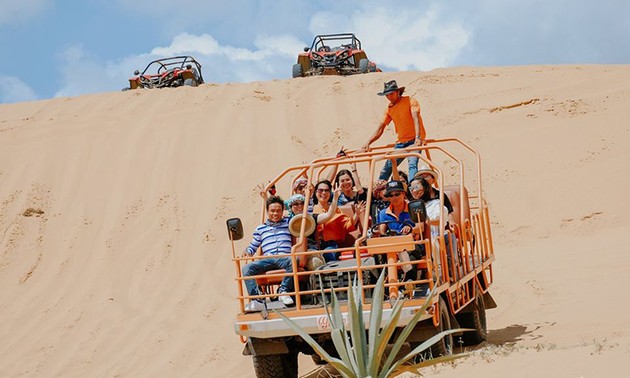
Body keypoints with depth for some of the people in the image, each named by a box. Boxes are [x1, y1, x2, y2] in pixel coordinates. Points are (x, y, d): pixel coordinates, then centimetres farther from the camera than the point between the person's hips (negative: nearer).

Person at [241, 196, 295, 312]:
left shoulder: (288, 223, 22)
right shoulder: (260, 229, 25)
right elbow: (253, 246, 26)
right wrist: (248, 251, 6)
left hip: (284, 258, -1)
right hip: (267, 260, 2)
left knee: (293, 261, -40)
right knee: (247, 268, -28)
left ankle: (284, 291, -22)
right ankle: (257, 301, -36)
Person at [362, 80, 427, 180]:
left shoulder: (410, 101, -8)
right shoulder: (389, 109, 9)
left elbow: (415, 119, -22)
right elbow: (380, 129, 9)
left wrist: (417, 137, -37)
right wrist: (368, 143, -3)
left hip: (414, 140, -6)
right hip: (401, 142, 6)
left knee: (412, 164, -27)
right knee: (387, 167, 3)